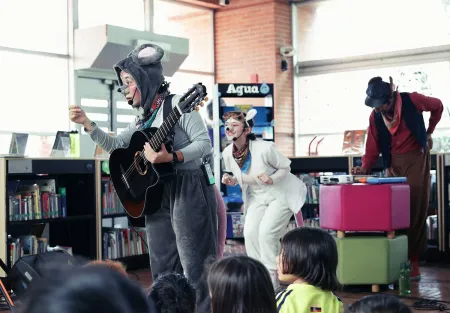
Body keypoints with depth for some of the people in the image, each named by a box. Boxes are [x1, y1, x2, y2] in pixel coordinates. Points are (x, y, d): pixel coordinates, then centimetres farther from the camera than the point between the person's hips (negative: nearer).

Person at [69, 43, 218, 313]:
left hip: (187, 191, -9)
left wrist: (170, 157, -28)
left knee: (194, 266, -8)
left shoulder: (177, 104, -9)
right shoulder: (144, 117, 16)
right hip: (157, 195, 9)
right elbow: (116, 146, 18)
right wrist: (87, 123, 9)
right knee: (162, 268, 11)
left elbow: (205, 144, -15)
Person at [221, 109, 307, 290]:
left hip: (281, 193, -6)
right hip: (257, 196, 6)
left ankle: (271, 282, -7)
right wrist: (230, 180, -13)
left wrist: (272, 179, -29)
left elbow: (285, 167, -11)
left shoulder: (264, 148, -26)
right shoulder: (228, 153, -9)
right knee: (250, 232, -11)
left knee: (266, 231, -19)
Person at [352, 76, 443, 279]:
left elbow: (438, 107, 5)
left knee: (415, 209, -5)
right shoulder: (375, 116, -6)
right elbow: (373, 147, -8)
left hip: (416, 158, -3)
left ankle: (412, 261, -2)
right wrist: (364, 168, -25)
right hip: (393, 163, 3)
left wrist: (429, 133, 10)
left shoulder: (412, 100, -15)